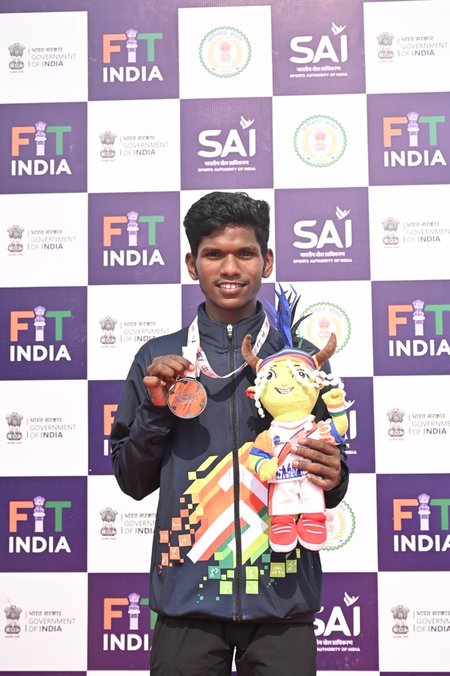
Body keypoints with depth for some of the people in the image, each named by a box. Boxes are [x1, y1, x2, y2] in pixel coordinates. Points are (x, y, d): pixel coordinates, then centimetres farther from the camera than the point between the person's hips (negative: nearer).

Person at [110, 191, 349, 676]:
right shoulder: (158, 360, 5)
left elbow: (331, 482, 10)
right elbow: (132, 482, 8)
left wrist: (331, 477, -12)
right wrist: (155, 409, -8)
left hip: (281, 599, 0)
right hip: (186, 599, 0)